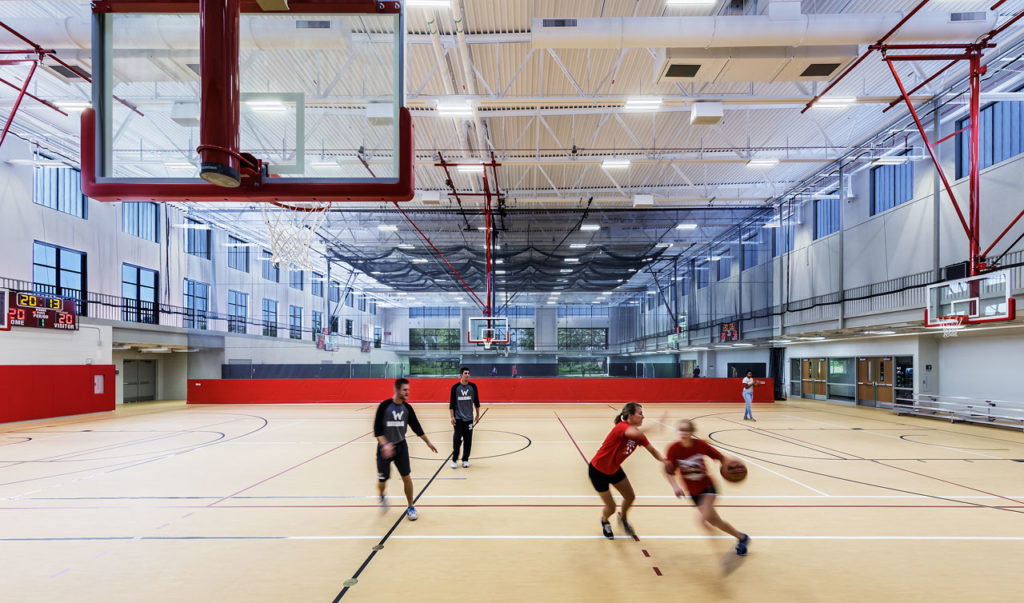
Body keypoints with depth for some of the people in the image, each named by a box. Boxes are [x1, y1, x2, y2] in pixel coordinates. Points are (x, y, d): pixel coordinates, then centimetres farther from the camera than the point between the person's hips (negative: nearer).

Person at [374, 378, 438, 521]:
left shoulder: (407, 407, -1)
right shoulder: (384, 406, -14)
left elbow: (416, 427, 9)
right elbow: (377, 429, -16)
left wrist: (428, 442, 10)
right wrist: (385, 444, -29)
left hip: (401, 446, 3)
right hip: (385, 448, -3)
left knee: (406, 477, -3)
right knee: (382, 480, 4)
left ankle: (410, 507, 13)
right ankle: (382, 497, 38)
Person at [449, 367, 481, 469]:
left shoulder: (473, 386, 0)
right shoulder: (455, 387, -5)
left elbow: (476, 402, 8)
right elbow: (452, 403, -2)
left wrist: (478, 415, 8)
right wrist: (452, 417, -6)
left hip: (469, 418, 2)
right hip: (458, 418, -2)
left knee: (468, 440, 5)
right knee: (457, 439, -5)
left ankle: (465, 459, 16)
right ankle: (454, 460, 8)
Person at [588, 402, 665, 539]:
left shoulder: (639, 434, -5)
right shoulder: (621, 427, -31)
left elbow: (652, 450, -3)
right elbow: (634, 433, -54)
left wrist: (664, 461, -21)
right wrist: (655, 426, -48)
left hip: (614, 468, 8)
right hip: (598, 470, -8)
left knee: (630, 497, 10)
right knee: (611, 507, 1)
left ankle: (623, 518, 43)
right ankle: (604, 522, 37)